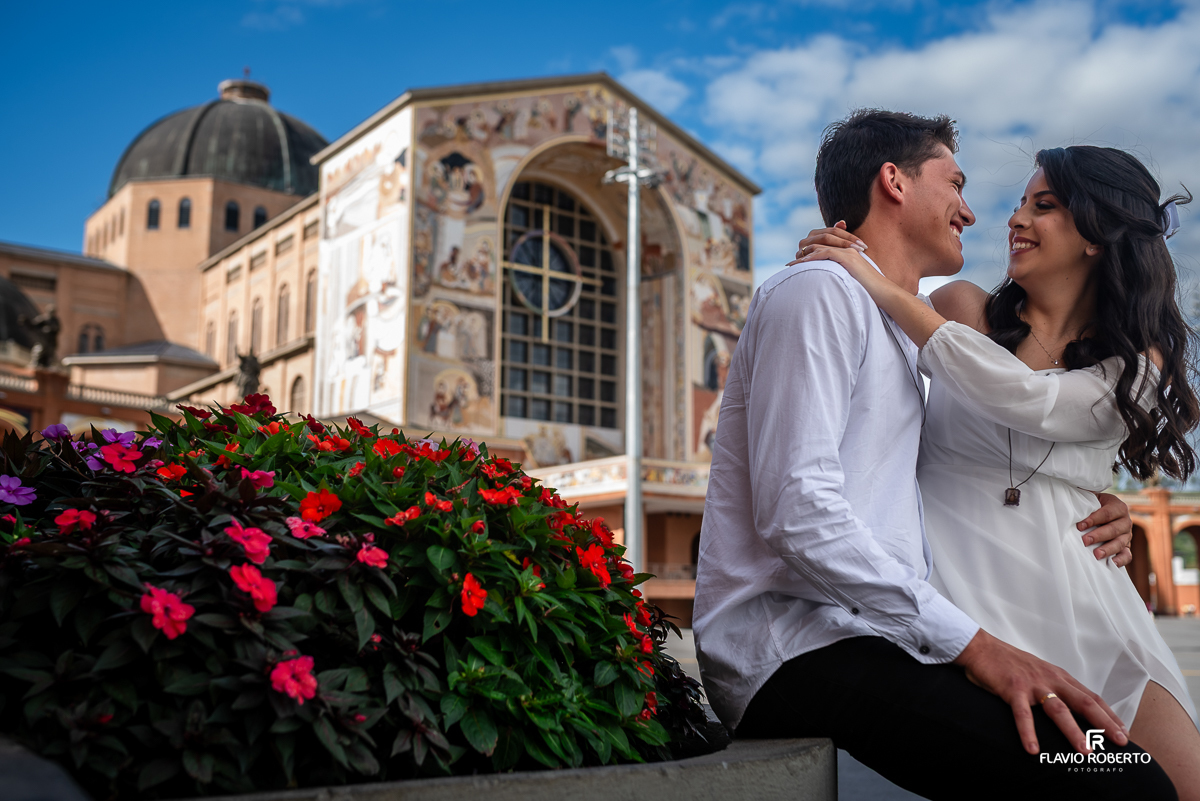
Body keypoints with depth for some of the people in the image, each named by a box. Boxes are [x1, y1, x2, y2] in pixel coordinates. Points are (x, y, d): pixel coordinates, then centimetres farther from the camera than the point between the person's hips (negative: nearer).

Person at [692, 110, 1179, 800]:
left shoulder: (895, 332, 27)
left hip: (865, 644, 10)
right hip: (795, 648, -9)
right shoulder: (820, 290, -5)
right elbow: (797, 510, -18)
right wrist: (972, 644, -18)